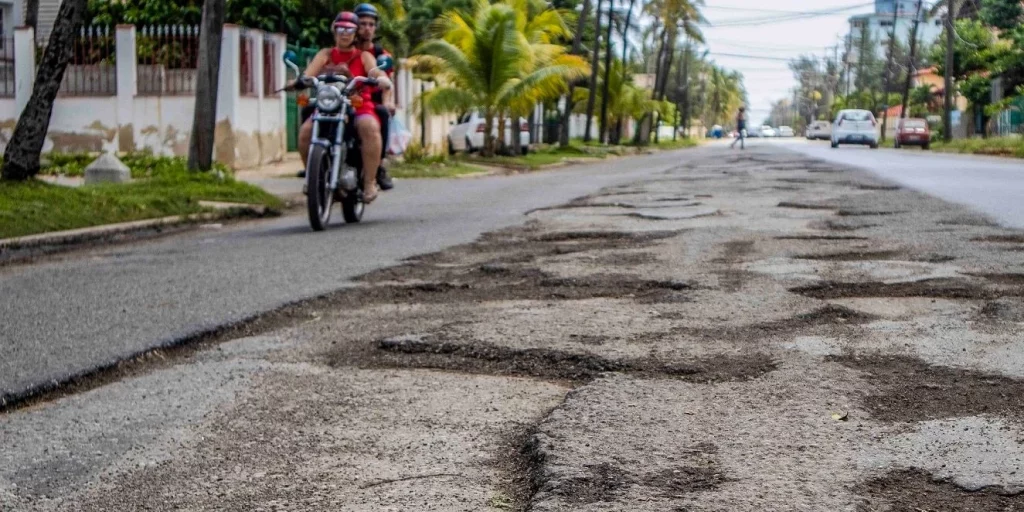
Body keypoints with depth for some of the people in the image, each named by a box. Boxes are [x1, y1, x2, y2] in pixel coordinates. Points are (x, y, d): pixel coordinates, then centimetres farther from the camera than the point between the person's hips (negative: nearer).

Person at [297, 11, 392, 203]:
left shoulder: (364, 56, 13)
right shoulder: (325, 54, 16)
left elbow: (375, 72, -6)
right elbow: (308, 74, 0)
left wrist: (383, 80, -31)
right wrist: (300, 81, -24)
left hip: (359, 105, -2)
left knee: (370, 128, -36)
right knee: (305, 131, -25)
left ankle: (369, 182, -31)